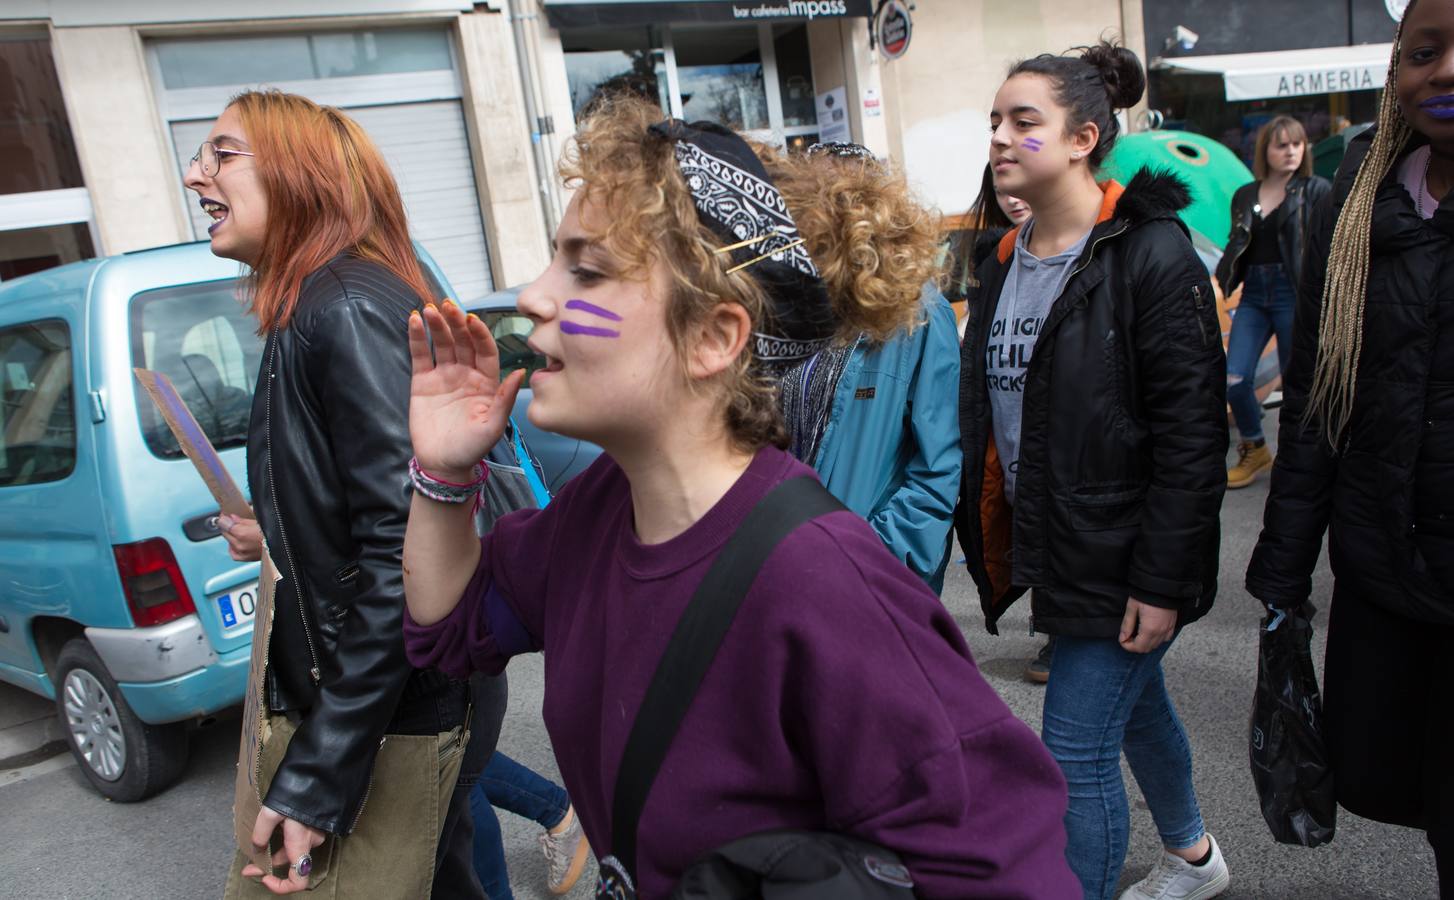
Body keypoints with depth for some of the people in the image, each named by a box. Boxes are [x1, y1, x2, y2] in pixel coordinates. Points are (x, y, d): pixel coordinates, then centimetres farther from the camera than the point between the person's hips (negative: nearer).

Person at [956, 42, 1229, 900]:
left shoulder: (1152, 256, -16)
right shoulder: (1006, 262, 7)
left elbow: (1193, 433, -18)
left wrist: (1162, 582, -19)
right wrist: (993, 549, 9)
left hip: (1120, 561, -8)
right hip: (1047, 550, 8)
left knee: (1077, 752, -3)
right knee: (1135, 705, 25)